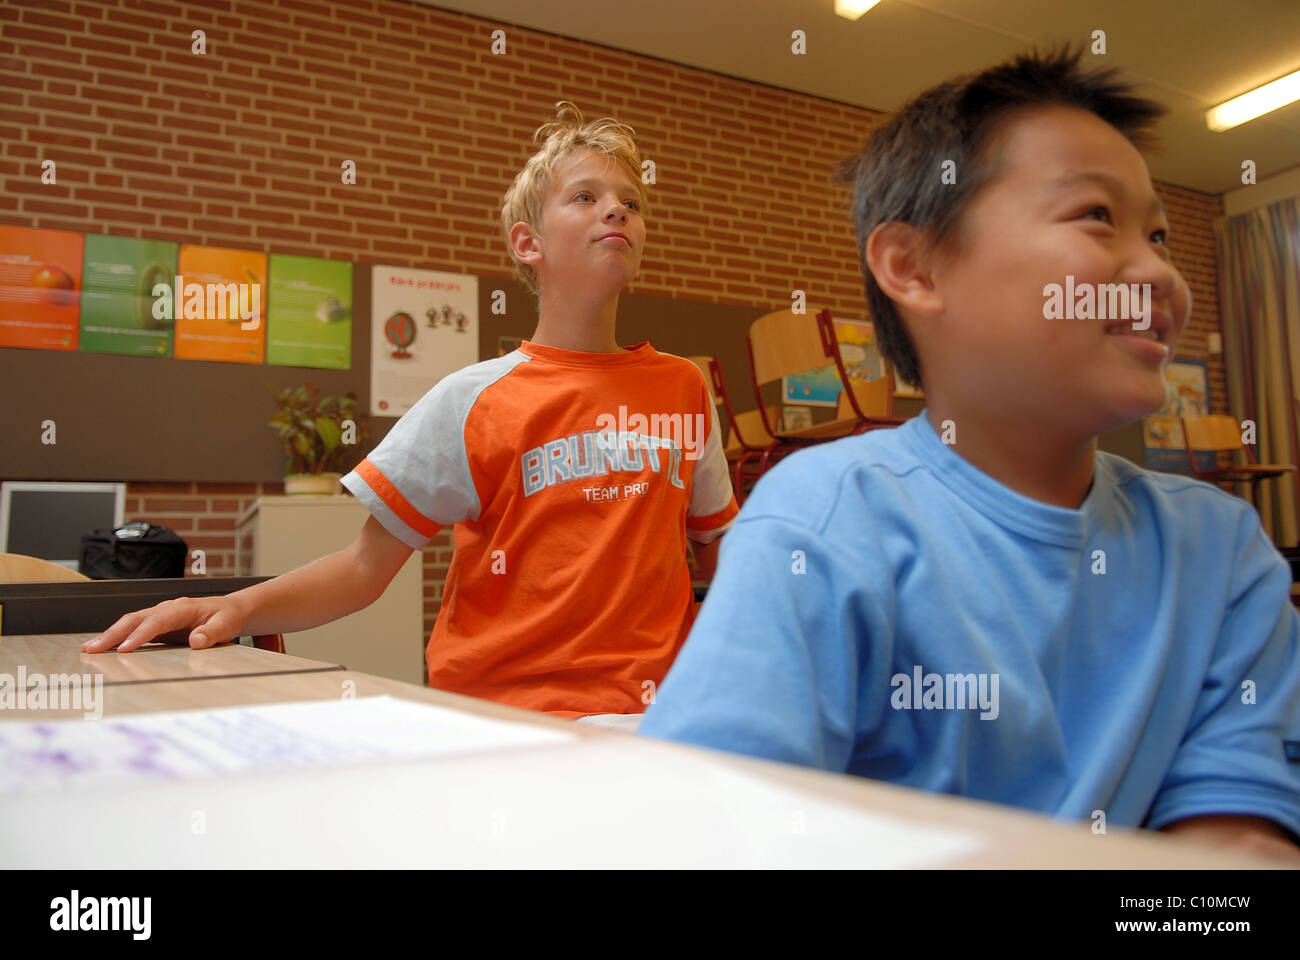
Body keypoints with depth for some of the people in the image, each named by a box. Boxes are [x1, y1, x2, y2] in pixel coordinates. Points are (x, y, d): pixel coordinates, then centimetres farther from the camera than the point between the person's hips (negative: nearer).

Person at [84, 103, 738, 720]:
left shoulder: (683, 388, 10)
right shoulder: (471, 403, 0)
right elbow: (367, 565, 2)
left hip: (646, 714, 3)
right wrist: (237, 607, -12)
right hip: (501, 717, -3)